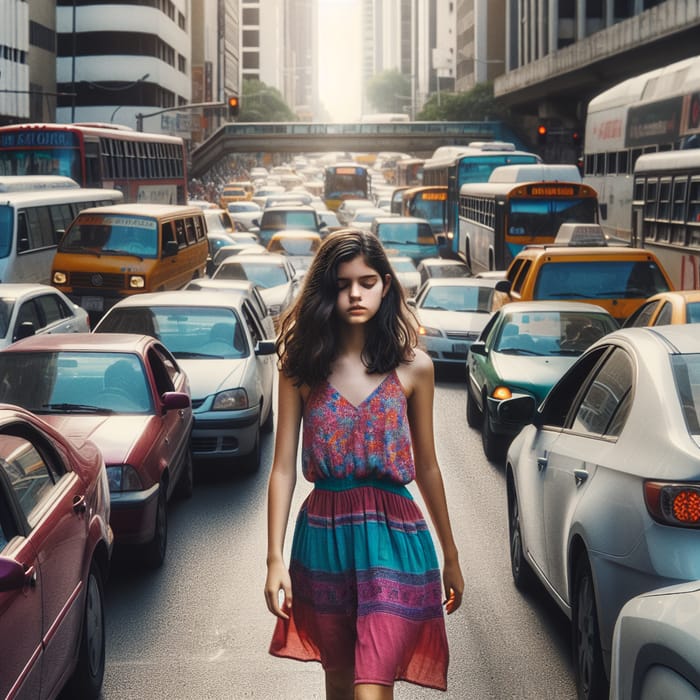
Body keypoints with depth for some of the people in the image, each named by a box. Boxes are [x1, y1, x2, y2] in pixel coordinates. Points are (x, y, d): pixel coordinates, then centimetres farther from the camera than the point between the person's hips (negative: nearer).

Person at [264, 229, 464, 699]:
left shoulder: (413, 367, 0)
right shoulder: (302, 366, 1)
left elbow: (426, 467, 8)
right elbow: (283, 468, -1)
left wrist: (450, 556, 13)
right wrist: (275, 559, -7)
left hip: (393, 538, -2)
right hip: (323, 535, 2)